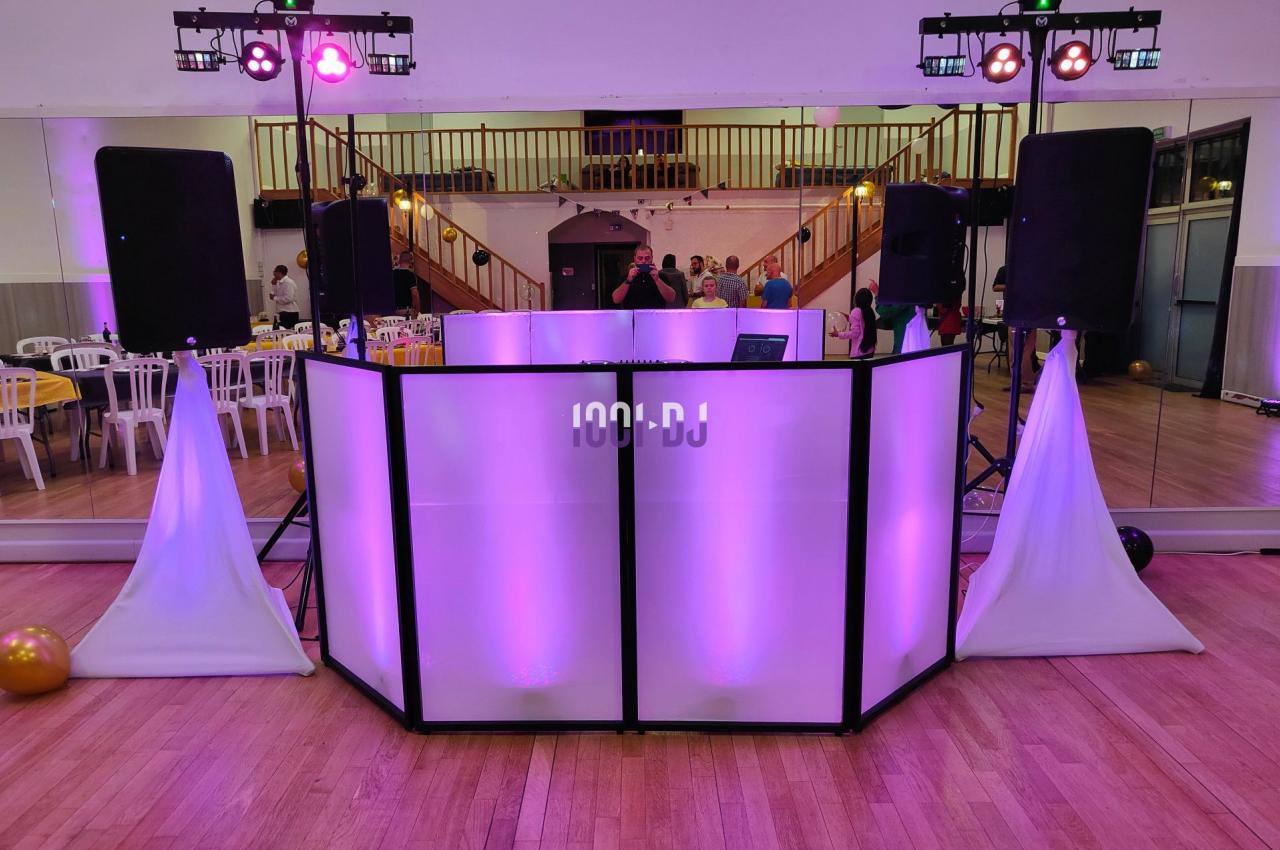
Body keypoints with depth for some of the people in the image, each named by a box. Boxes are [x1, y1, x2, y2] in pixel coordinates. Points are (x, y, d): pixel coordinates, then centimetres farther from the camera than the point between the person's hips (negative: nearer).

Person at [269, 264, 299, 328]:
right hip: (283, 313, 9)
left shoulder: (288, 282, -12)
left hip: (289, 313, -9)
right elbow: (274, 294, 17)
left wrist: (275, 298, -11)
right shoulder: (280, 283, 16)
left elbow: (288, 298, -21)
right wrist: (274, 285, 8)